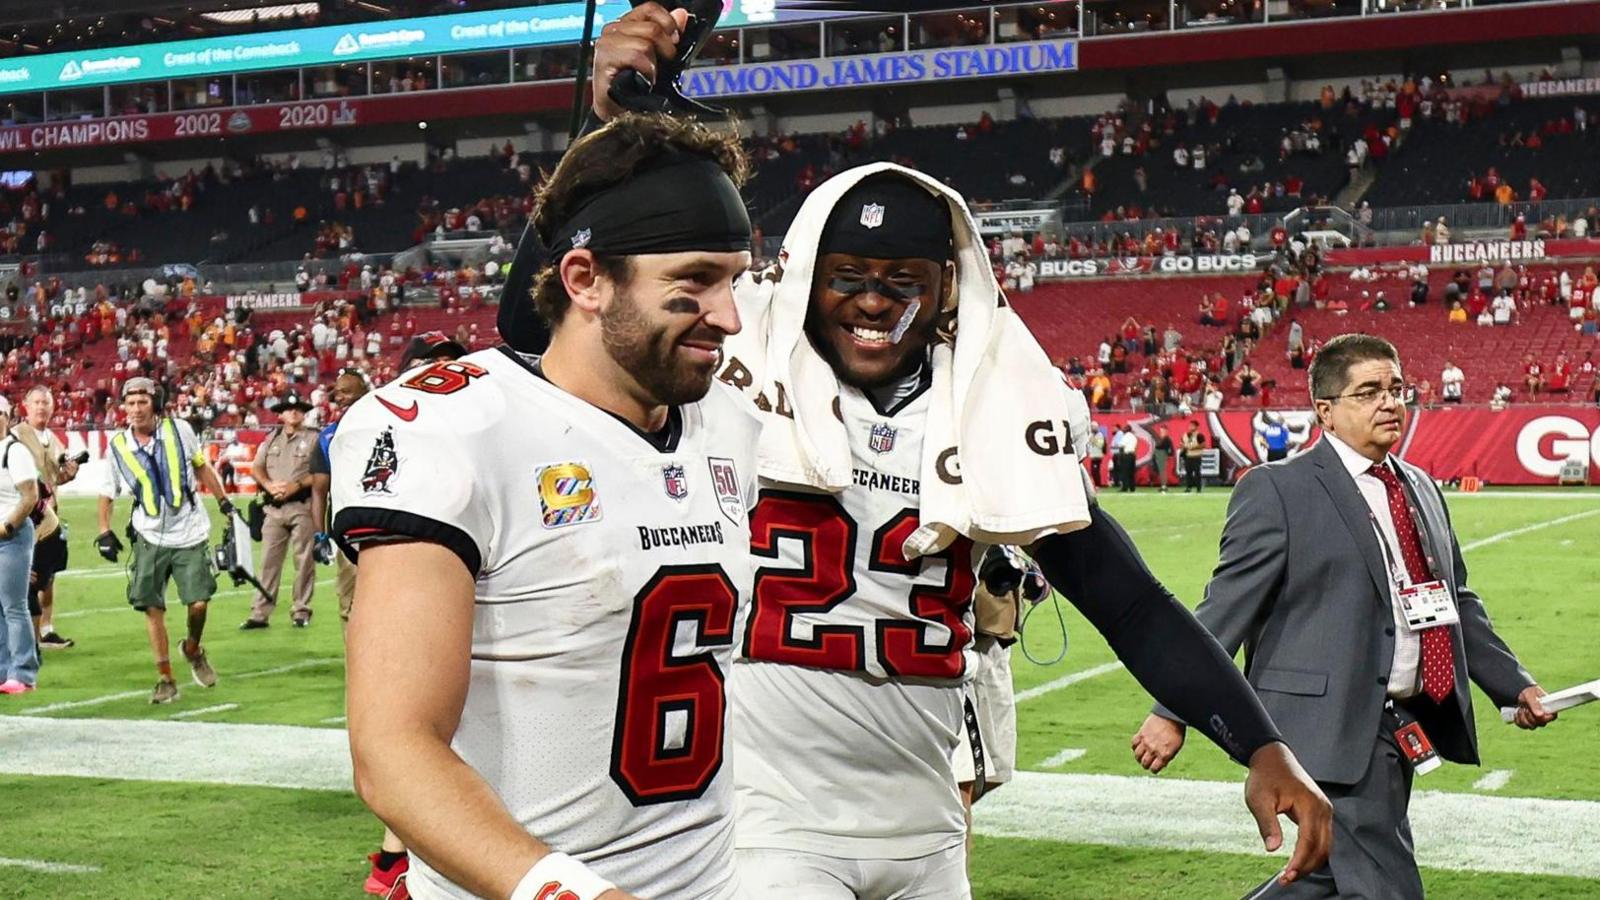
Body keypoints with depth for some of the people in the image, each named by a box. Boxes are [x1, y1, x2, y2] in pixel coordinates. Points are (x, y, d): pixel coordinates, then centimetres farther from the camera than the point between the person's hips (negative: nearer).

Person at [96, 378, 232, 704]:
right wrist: (104, 533, 3)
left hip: (189, 534, 0)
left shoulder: (179, 430, -3)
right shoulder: (117, 447, -2)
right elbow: (107, 493, 10)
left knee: (198, 603, -5)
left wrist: (223, 501, 12)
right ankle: (166, 679, 6)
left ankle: (193, 649, 27)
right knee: (152, 608, -4)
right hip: (150, 539, 0)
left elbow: (201, 466, 12)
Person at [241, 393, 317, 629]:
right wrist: (270, 485, -6)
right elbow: (256, 468, 12)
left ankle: (301, 611, 5)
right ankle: (260, 614, 0)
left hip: (302, 506, -3)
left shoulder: (313, 440, 4)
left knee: (304, 560, -2)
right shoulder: (271, 440, 17)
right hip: (274, 508, 3)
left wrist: (296, 485, -15)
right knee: (269, 561, 0)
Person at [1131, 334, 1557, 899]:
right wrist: (1173, 710, -12)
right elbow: (1227, 608, -9)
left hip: (1404, 727, 8)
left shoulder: (1421, 490, 17)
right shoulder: (1277, 491, -7)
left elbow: (1457, 603, 25)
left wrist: (1514, 686, 19)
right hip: (1330, 731, -8)